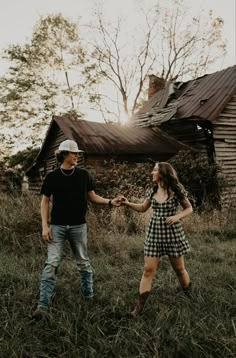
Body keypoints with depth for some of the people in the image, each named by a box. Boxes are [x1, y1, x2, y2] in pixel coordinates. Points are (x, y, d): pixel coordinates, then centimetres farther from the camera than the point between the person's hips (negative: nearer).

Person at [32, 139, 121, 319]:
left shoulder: (83, 174, 1)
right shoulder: (52, 176, -2)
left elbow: (92, 196, 8)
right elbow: (45, 201, 2)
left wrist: (109, 202, -8)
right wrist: (45, 225, -5)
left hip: (78, 226, 1)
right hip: (57, 226, -1)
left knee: (83, 263, 11)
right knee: (52, 264, -5)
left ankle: (89, 297, 29)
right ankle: (43, 304, 2)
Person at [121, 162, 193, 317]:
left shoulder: (176, 190, -9)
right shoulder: (152, 191, 3)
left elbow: (189, 208, 0)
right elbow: (143, 208, 16)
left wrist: (177, 217, -18)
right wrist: (128, 203, 3)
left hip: (173, 233, -3)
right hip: (154, 234, 3)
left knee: (179, 269, 12)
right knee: (148, 270, 0)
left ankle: (188, 295, 40)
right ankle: (139, 306, 7)